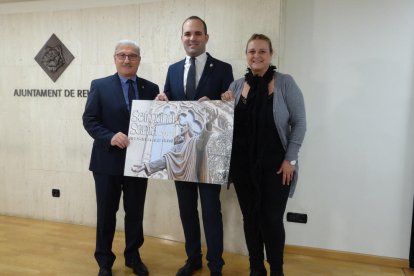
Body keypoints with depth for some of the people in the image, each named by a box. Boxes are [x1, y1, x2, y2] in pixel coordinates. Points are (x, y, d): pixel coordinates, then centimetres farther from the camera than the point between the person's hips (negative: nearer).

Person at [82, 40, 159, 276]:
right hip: (108, 161, -1)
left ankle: (133, 257, 35)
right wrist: (110, 137, -21)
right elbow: (89, 120, -5)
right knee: (106, 213, 10)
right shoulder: (100, 86, 0)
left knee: (135, 213, 14)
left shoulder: (151, 88, 5)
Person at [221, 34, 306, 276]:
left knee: (272, 219, 3)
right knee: (250, 218, 12)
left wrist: (290, 159, -9)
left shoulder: (285, 83, -5)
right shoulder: (237, 85, 5)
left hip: (275, 165, -3)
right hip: (243, 165, 4)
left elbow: (299, 123, -5)